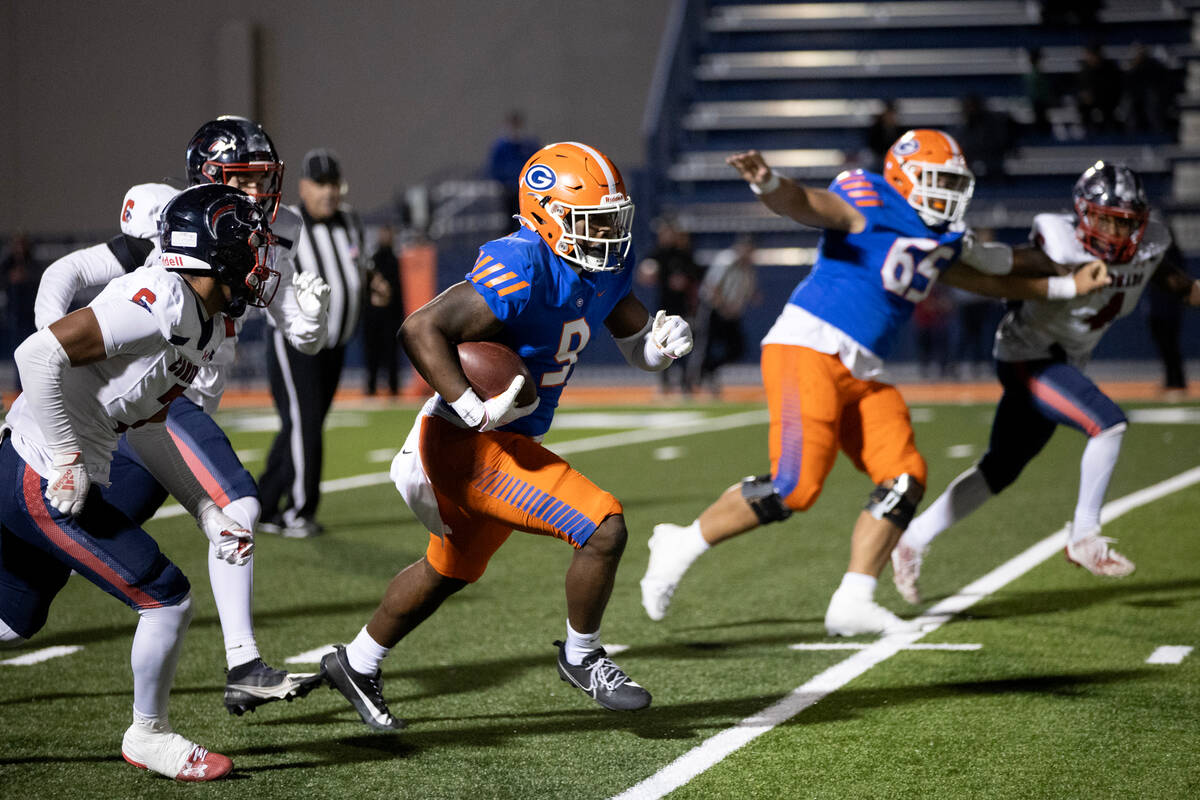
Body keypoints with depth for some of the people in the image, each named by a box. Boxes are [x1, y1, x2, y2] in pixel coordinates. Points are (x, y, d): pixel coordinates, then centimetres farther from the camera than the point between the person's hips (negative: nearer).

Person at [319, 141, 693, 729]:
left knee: (449, 570, 28)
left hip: (511, 440, 10)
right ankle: (581, 658, 8)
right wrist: (474, 411, -32)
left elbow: (638, 344, 13)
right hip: (467, 445, -10)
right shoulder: (523, 274, -26)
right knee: (604, 529, -15)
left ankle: (357, 663, 47)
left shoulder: (605, 268, 2)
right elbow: (421, 329, -28)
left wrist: (664, 339, -11)